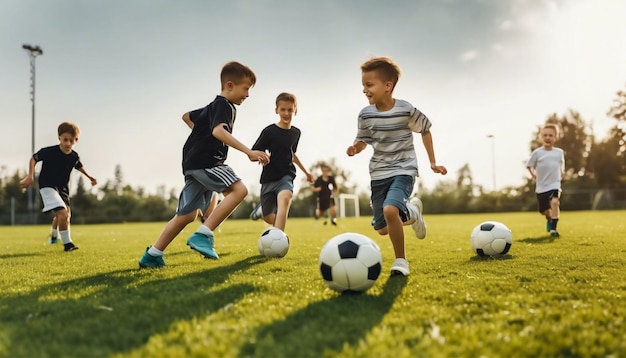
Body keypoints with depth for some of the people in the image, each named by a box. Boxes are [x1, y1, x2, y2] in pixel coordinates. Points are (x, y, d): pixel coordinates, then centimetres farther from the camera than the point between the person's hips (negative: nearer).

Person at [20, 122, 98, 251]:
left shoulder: (74, 157, -6)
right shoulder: (49, 152, -21)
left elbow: (79, 166, 17)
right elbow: (33, 159, -6)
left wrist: (89, 177, 15)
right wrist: (30, 176, -15)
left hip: (63, 189, 7)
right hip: (47, 186, -6)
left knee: (62, 216, 24)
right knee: (63, 214, -25)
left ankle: (54, 236, 55)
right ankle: (67, 243, -10)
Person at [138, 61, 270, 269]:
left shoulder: (214, 106, 22)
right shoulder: (223, 105, -9)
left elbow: (187, 116, 36)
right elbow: (218, 131, -29)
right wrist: (248, 152, -37)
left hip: (195, 164, 10)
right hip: (204, 161, -10)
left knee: (187, 215, 11)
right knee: (239, 189, -23)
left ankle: (152, 255, 15)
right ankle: (202, 236, -25)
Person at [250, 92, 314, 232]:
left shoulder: (296, 133, 6)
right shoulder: (269, 131, -8)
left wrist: (305, 172, 33)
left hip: (287, 176, 1)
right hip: (269, 178, -1)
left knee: (284, 199, -32)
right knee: (268, 218, 9)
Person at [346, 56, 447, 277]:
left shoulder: (407, 110, -14)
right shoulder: (365, 115, -4)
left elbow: (425, 130, 3)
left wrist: (433, 162, 4)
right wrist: (355, 148, -14)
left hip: (404, 170, -5)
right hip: (379, 173, 5)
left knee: (390, 210, -32)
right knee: (382, 229, 7)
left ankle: (401, 260, -11)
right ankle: (412, 211, 39)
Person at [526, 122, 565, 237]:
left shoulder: (559, 152, 3)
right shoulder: (537, 152, -5)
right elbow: (529, 165, 6)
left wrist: (562, 172, 13)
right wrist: (533, 174, -3)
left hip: (555, 185, 0)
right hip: (541, 186, 0)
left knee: (555, 202, -29)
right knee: (545, 211, 10)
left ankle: (553, 228, -24)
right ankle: (549, 219, 47)